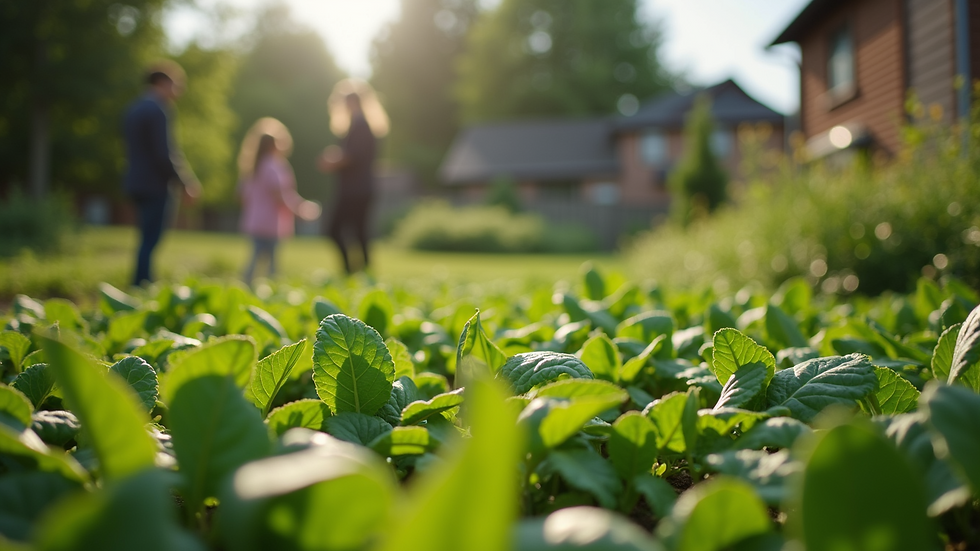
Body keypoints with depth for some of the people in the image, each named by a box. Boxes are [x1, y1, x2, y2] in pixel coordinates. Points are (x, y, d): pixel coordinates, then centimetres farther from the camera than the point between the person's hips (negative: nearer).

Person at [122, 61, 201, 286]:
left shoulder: (134, 109, 15)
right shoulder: (157, 110, -14)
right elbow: (165, 154, -19)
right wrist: (188, 182, -11)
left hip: (136, 183, 10)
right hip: (154, 185, -9)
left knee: (148, 240, 14)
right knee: (150, 241, -6)